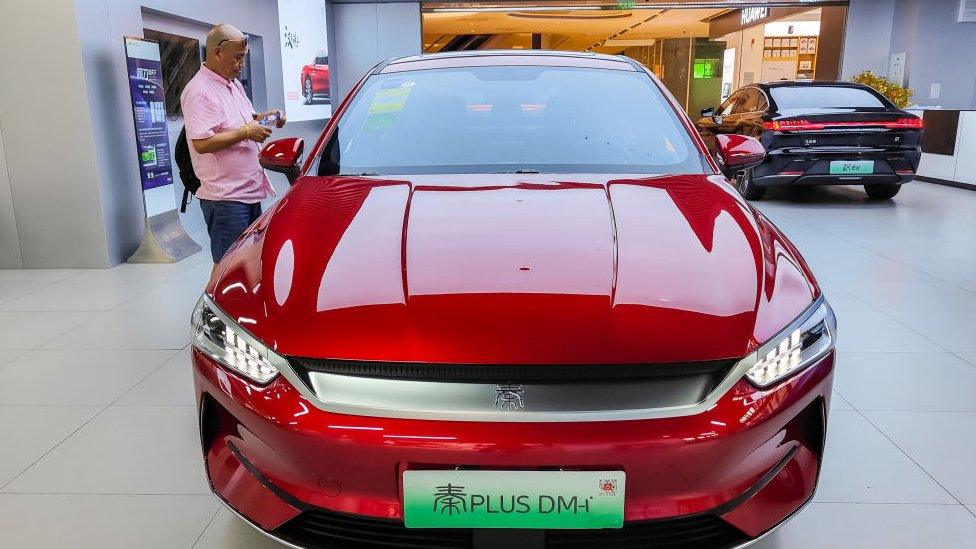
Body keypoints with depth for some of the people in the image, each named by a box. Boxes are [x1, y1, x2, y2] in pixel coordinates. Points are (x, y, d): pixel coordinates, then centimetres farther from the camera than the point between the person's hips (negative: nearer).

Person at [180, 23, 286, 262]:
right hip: (224, 196, -10)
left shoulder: (234, 85, 15)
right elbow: (202, 143, -25)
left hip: (250, 190, 10)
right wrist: (246, 132, -19)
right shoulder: (199, 91, -16)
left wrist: (263, 117, 9)